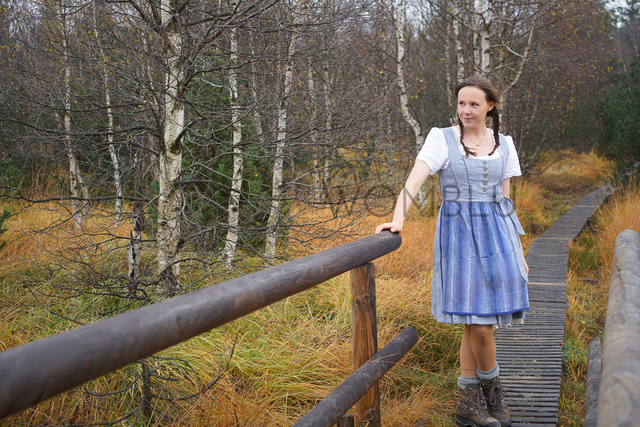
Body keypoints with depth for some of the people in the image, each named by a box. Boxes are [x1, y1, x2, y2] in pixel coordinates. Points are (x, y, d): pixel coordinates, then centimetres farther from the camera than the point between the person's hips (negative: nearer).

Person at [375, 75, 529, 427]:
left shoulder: (504, 144, 11)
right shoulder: (442, 138, -1)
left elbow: (505, 200, 15)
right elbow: (415, 179, -15)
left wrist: (516, 249, 13)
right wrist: (397, 219, -30)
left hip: (496, 233, 4)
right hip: (459, 234, -3)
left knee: (476, 322, 4)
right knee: (479, 322, -8)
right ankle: (491, 388, 18)